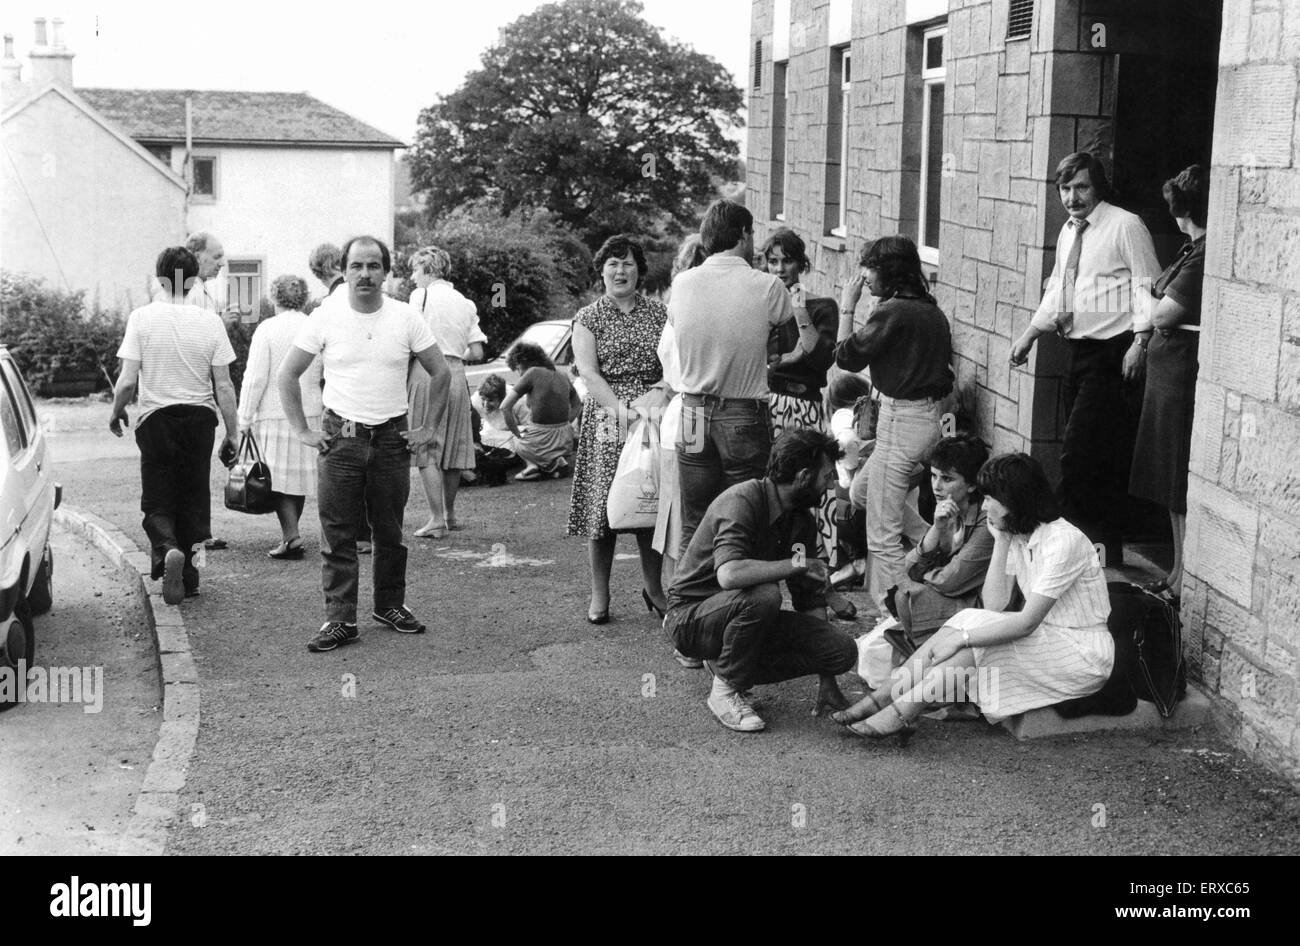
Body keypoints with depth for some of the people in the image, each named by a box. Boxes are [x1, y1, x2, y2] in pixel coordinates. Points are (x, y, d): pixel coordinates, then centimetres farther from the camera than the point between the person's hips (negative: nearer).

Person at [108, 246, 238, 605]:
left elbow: (127, 381, -8)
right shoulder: (210, 321, -4)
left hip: (156, 419, -1)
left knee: (158, 502, 7)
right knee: (193, 498, 15)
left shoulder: (142, 318, -7)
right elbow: (223, 387, -3)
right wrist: (232, 433, 7)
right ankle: (187, 574, 19)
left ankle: (168, 550, -21)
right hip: (200, 419, 1)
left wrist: (116, 413, 11)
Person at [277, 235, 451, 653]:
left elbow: (440, 373, 9)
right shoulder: (325, 317, -3)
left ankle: (391, 605, 25)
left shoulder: (406, 318, 0)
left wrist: (429, 426, 5)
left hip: (393, 437, 1)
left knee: (390, 531, 10)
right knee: (337, 534, -3)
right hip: (340, 437, -1)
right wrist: (303, 431, 0)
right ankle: (339, 619, 1)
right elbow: (287, 375, 4)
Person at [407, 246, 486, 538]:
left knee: (426, 449, -2)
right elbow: (476, 352, 9)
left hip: (426, 373, -6)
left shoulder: (421, 295, -2)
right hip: (456, 375, 6)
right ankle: (450, 513, 26)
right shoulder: (465, 303, 14)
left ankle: (437, 519, -6)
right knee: (453, 446, 14)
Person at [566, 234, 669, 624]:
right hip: (605, 419, -2)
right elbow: (588, 372, -7)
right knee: (604, 504, -2)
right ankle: (599, 594, 9)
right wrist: (620, 408, -19)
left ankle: (653, 587, 19)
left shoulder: (657, 313, 10)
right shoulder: (588, 318, 5)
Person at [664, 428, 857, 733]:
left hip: (747, 617, 7)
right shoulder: (742, 501, -22)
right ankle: (727, 688, -15)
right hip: (691, 617, -7)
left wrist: (826, 679, 4)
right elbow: (729, 574, -39)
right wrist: (797, 564, -28)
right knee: (764, 594, -38)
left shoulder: (801, 520, 4)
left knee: (844, 650, -10)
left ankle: (730, 665, 5)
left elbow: (811, 599, 7)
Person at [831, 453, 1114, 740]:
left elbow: (1027, 622, -25)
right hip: (1044, 641, 8)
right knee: (967, 622, -14)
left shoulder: (1063, 540, -21)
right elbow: (994, 605, -4)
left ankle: (900, 713, -26)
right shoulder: (1017, 535, 5)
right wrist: (1000, 542, -9)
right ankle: (882, 698, -18)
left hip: (1084, 656, -8)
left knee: (973, 631, -25)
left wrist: (962, 637, -27)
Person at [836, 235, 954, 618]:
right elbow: (943, 370, 14)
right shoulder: (932, 311, 8)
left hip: (901, 420, -9)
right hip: (929, 416, 9)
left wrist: (847, 305, -6)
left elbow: (847, 356, -12)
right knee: (863, 489, 28)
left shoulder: (893, 312, -17)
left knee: (883, 535, 0)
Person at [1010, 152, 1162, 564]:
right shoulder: (1068, 232, 16)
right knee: (1097, 457, 13)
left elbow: (1147, 285, -12)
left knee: (1078, 457, -14)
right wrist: (1030, 334, 16)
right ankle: (1106, 549, 22)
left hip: (1111, 355, -8)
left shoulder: (1125, 225, -8)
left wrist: (1140, 341, -20)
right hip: (1079, 352, 8)